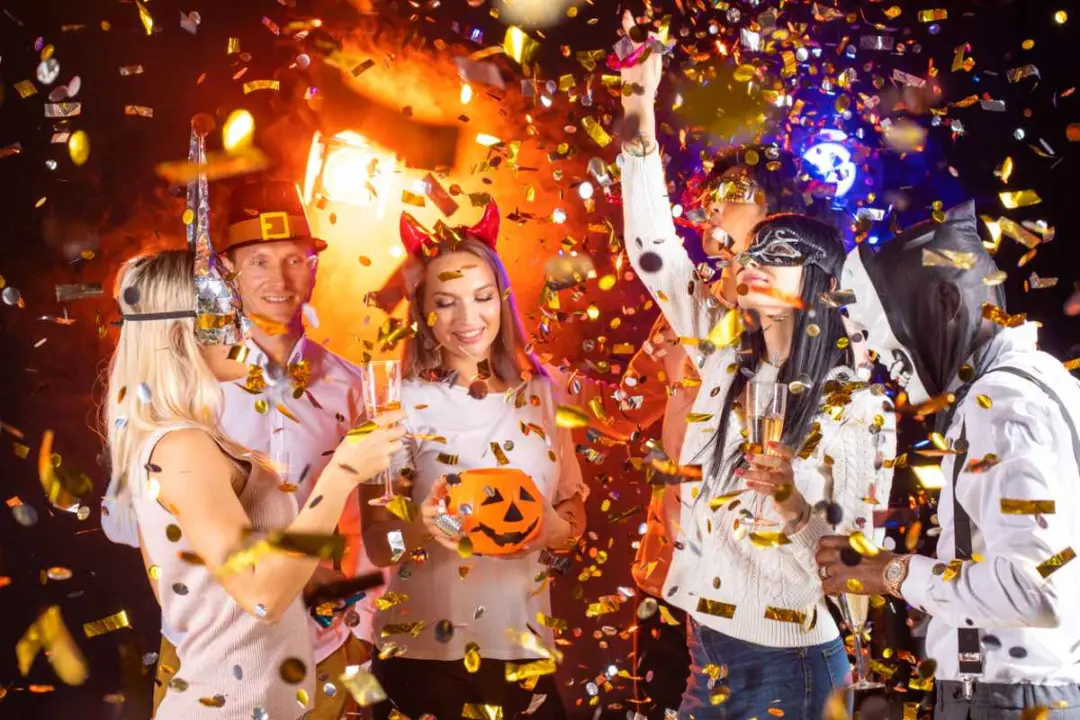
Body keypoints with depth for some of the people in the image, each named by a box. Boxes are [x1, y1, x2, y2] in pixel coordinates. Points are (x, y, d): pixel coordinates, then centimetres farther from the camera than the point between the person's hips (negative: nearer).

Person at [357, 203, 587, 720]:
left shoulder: (542, 395, 1)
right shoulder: (401, 402, -8)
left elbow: (574, 520, 6)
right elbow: (375, 543, -8)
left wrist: (546, 528, -15)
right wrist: (424, 529, -28)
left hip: (521, 648, 3)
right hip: (422, 654, -2)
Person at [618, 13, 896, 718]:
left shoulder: (857, 404, -11)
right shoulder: (728, 351, 3)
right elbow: (654, 249, 2)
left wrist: (796, 497, -27)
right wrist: (640, 115, -3)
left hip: (792, 658, -5)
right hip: (708, 641, 5)